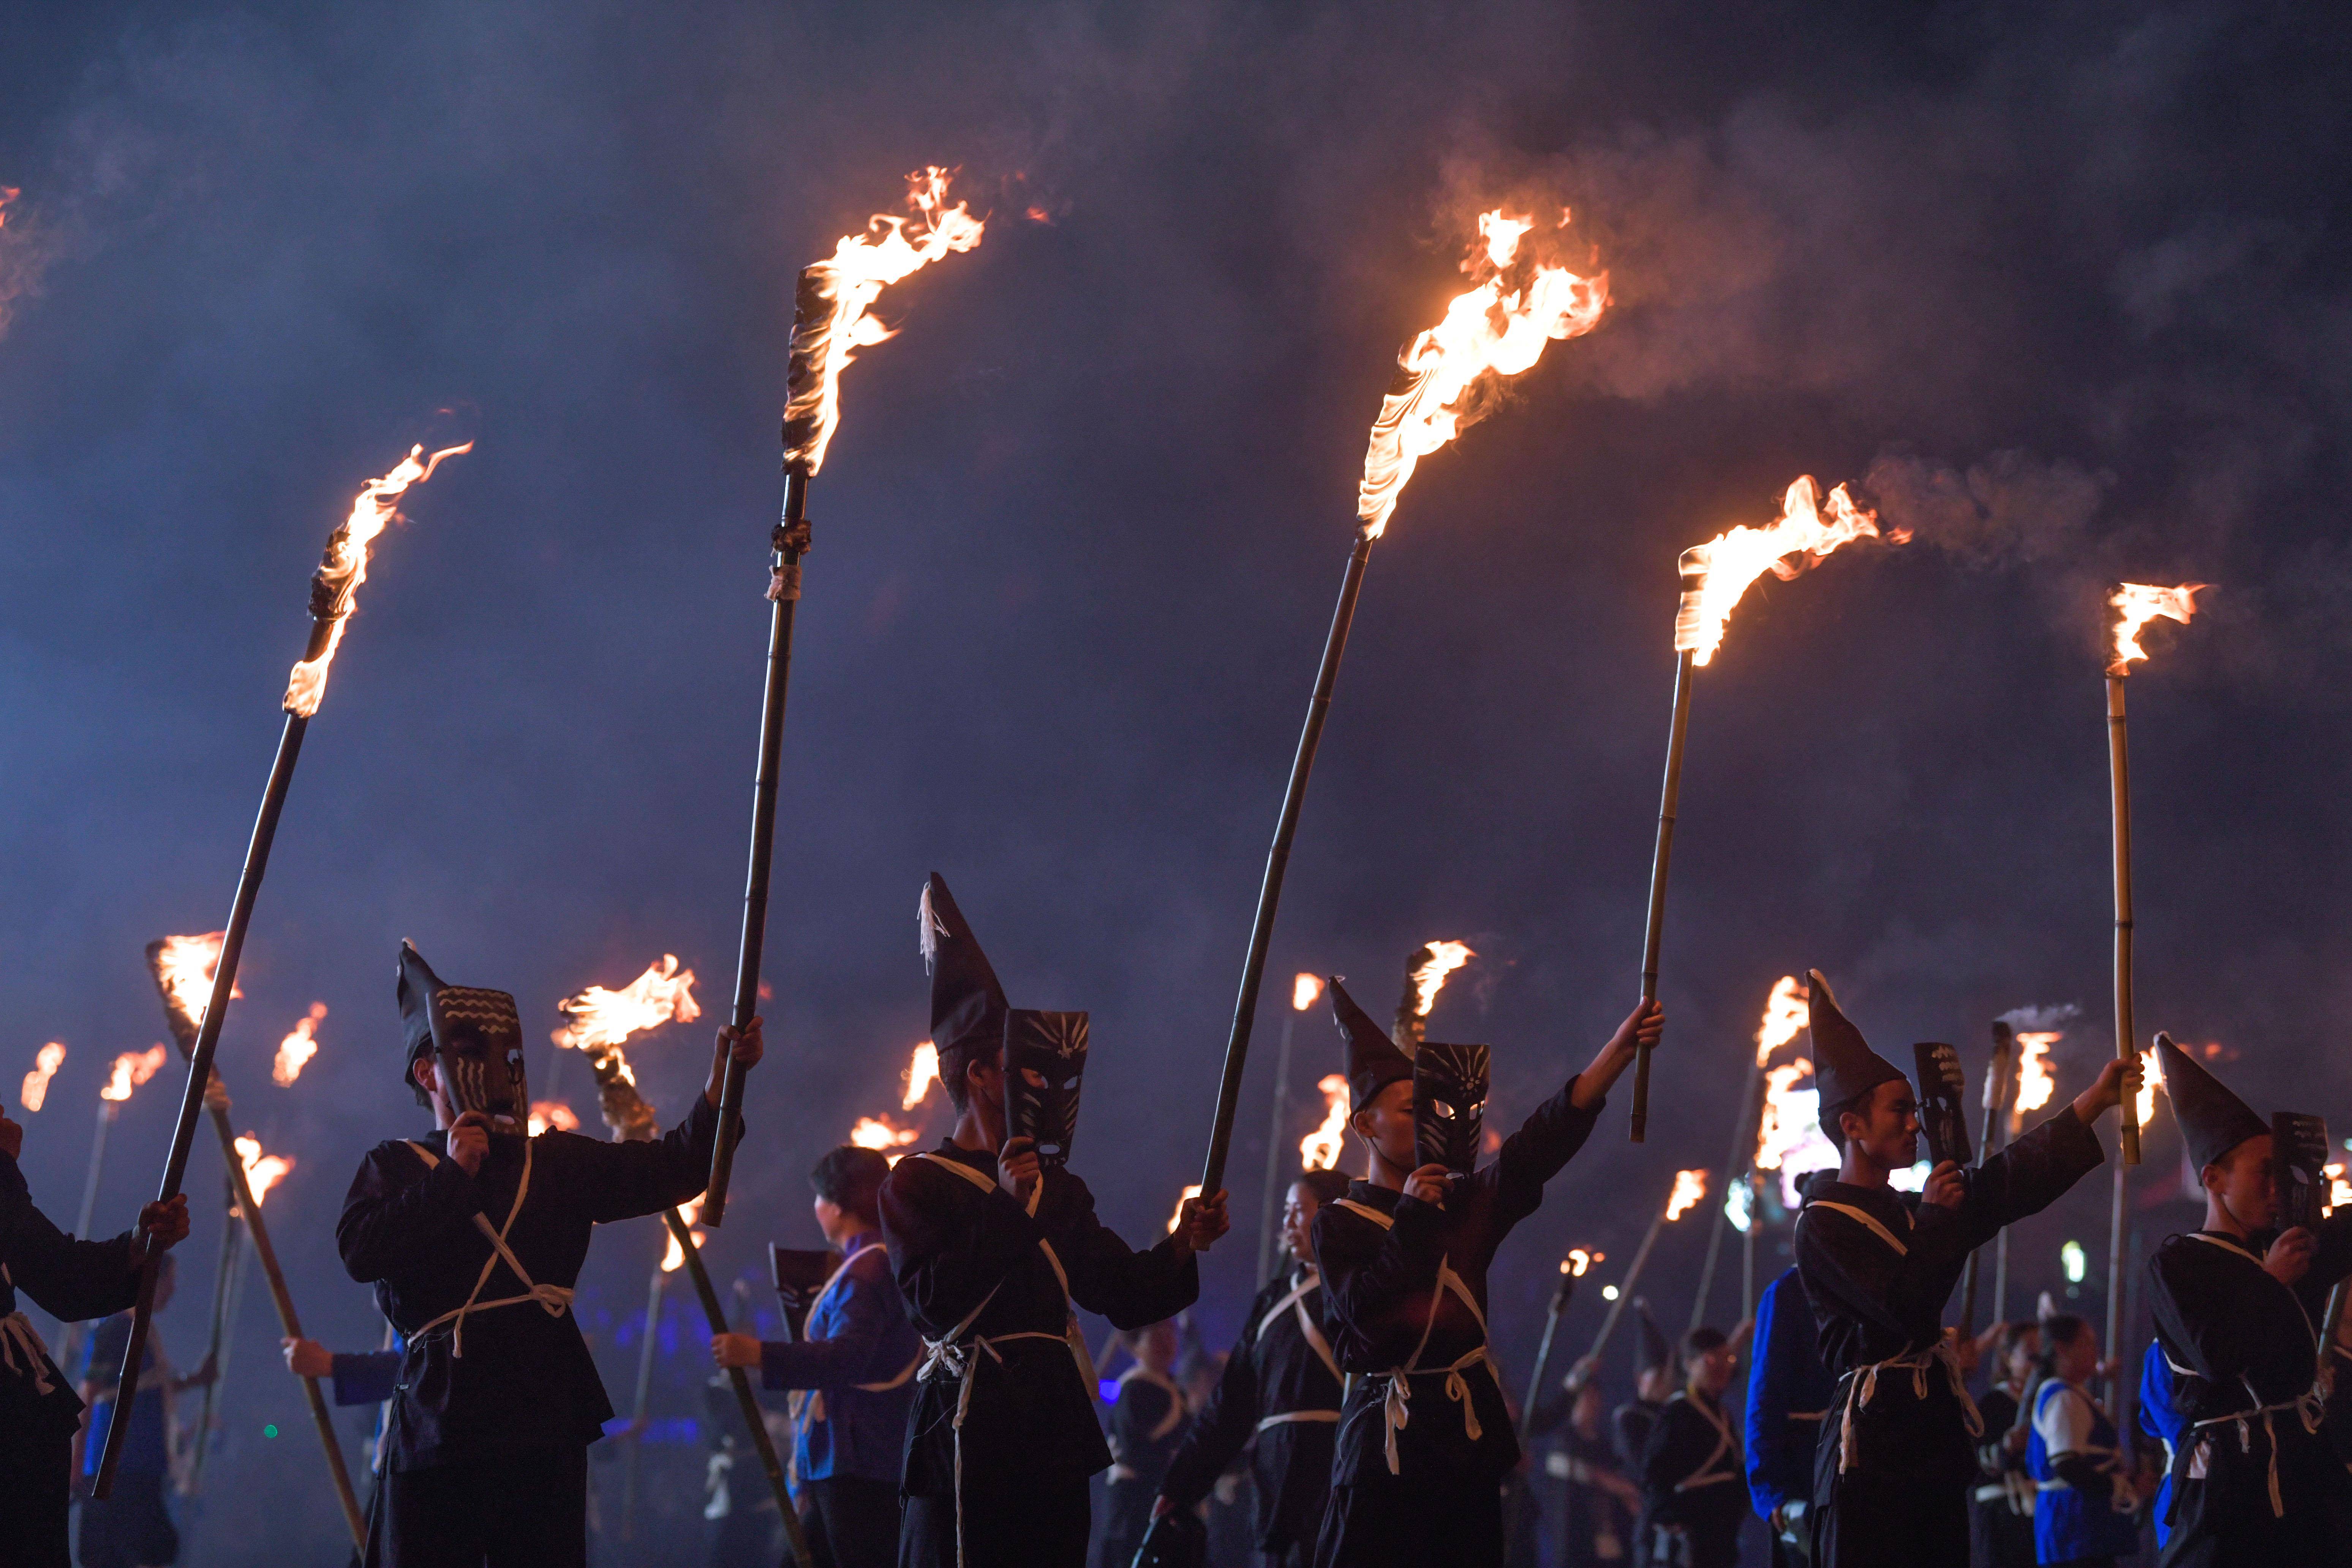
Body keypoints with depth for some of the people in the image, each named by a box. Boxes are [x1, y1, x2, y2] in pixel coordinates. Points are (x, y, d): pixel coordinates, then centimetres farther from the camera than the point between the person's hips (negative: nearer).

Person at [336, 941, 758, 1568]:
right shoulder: (396, 1166, 11)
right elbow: (360, 1252, -7)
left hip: (544, 1424, 2)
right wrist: (454, 1176, -6)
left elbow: (669, 1170, 7)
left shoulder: (559, 1162, 17)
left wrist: (722, 1080, -6)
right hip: (434, 1422, -2)